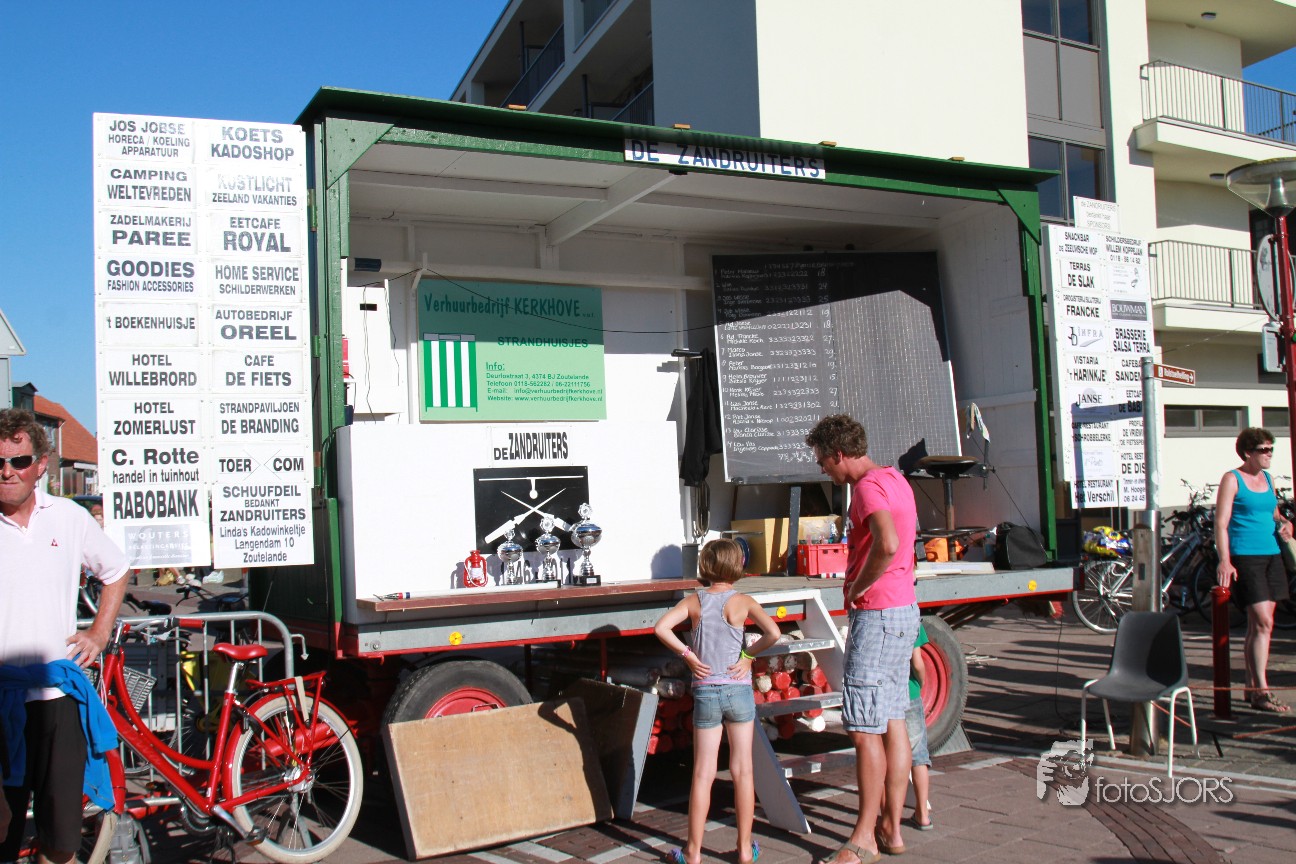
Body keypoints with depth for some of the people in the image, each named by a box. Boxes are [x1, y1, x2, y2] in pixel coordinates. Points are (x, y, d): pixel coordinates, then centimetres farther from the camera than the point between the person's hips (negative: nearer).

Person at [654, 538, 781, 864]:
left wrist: (687, 655, -6)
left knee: (703, 774, 7)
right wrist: (749, 655, -7)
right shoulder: (742, 601, -5)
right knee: (742, 771, 8)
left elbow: (661, 628, -14)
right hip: (738, 690, -1)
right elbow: (772, 632, -19)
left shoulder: (693, 601, -1)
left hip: (705, 692, 1)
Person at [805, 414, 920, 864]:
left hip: (877, 614, -11)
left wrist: (858, 587, -19)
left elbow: (888, 544, -35)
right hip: (902, 610, 11)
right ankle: (891, 828, 21)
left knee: (864, 728, -4)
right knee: (892, 723, 13)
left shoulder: (869, 486, -16)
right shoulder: (894, 479, 15)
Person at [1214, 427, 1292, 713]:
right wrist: (1225, 560, -20)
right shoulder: (1232, 479, -5)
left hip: (1272, 555, 7)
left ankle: (1252, 686, 17)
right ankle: (1261, 691, -9)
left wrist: (1284, 524, 3)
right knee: (1263, 623, -12)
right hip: (1245, 557, -7)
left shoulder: (1267, 478, 15)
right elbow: (1221, 522, -11)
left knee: (1257, 625, 10)